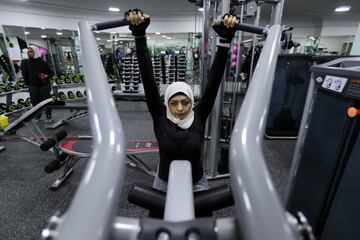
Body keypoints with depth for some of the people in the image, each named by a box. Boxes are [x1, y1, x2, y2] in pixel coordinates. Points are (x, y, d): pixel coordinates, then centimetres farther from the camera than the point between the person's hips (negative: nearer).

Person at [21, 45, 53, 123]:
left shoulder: (43, 63, -4)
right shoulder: (26, 63, 3)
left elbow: (50, 72, 2)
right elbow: (25, 74, 9)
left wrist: (46, 76, -16)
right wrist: (27, 83, 3)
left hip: (44, 86, -2)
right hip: (33, 87, 2)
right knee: (35, 102, 7)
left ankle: (49, 117, 18)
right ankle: (37, 117, 24)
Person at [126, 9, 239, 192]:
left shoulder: (199, 117, -15)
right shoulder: (160, 118, -15)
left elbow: (214, 79, -21)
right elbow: (147, 78, -22)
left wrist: (225, 39, -27)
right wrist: (139, 35, -27)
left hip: (196, 183, 0)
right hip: (164, 182, 1)